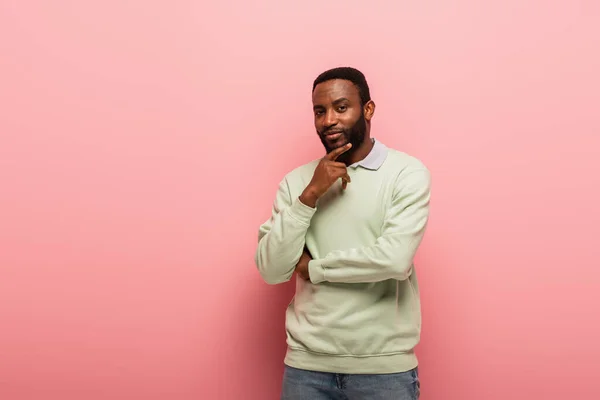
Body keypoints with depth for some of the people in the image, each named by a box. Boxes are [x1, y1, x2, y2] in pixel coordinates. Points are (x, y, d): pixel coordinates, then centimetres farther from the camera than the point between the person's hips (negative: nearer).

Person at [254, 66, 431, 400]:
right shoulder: (295, 181, 3)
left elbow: (395, 259, -20)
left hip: (384, 365, -2)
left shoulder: (408, 172, -7)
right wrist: (310, 195, -14)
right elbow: (270, 270, -5)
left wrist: (313, 267, -8)